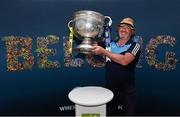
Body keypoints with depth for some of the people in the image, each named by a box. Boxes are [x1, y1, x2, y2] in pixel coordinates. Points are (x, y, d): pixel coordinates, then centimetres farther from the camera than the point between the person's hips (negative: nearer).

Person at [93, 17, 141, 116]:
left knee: (127, 113, 14)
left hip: (126, 91, -3)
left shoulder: (135, 46, -8)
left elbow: (124, 61, -25)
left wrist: (103, 51, -22)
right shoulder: (111, 44, 3)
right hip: (109, 89, 3)